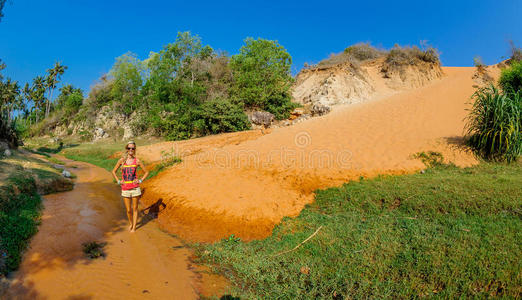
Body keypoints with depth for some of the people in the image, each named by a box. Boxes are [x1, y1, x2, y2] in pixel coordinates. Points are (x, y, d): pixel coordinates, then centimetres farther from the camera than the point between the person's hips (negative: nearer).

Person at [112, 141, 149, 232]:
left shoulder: (137, 161, -2)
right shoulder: (122, 160, 0)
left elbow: (146, 172, 8)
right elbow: (113, 171, 12)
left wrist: (140, 180, -3)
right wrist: (118, 181, 2)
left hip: (135, 188, -1)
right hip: (125, 189, 1)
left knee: (135, 208, 8)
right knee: (128, 210, 9)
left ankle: (134, 227, 23)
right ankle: (131, 224, 35)